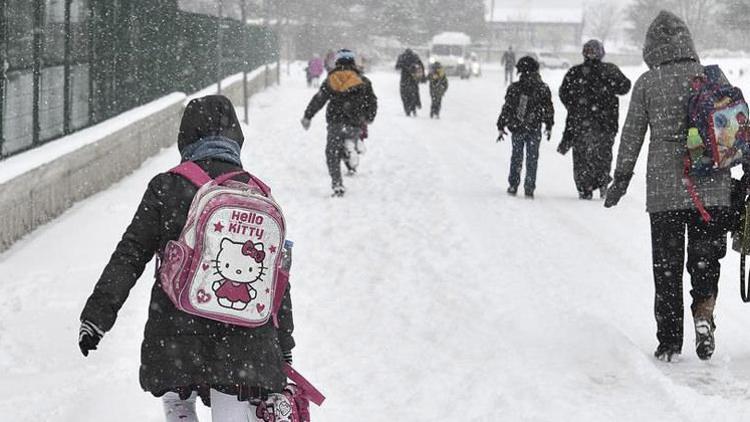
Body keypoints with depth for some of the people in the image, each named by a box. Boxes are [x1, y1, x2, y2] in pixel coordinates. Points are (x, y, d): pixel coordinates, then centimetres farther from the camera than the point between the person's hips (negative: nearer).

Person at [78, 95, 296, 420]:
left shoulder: (167, 187, -3)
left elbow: (129, 256, -4)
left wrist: (96, 316, 3)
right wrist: (283, 349, 17)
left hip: (176, 331, -1)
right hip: (245, 340, 1)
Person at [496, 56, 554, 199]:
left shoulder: (514, 88, -6)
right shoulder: (543, 89, -4)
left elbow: (506, 109, -3)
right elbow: (548, 109, 3)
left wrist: (501, 127, 5)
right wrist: (549, 126, 15)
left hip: (516, 129, 0)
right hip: (534, 129, 0)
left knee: (516, 157, 14)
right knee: (532, 159, 7)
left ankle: (513, 185, 15)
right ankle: (529, 188, 5)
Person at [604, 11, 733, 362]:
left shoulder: (647, 83, -2)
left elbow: (632, 135, 2)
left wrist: (621, 180, 12)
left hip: (664, 190, -1)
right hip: (713, 188, 1)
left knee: (667, 266, 9)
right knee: (706, 259, 14)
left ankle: (669, 342, 11)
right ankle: (703, 314, -11)